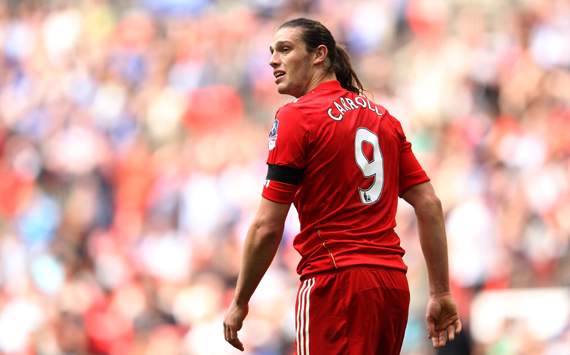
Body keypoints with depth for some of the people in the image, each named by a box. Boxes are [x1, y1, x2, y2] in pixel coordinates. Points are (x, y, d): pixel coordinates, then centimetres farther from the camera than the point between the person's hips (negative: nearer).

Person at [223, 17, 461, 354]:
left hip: (336, 281, -7)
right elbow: (430, 205, 13)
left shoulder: (296, 116, -5)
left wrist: (240, 303, 0)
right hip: (393, 282, 7)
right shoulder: (382, 116, 15)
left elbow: (267, 228, -9)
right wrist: (441, 293, 16)